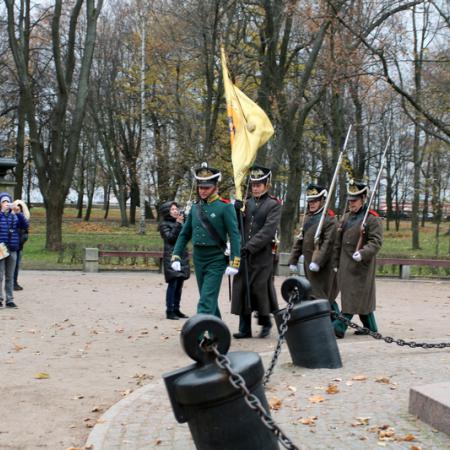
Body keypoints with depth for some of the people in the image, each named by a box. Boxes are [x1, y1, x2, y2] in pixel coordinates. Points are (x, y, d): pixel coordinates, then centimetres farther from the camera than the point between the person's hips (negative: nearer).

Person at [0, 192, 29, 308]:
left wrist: (19, 213, -13)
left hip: (12, 250, 3)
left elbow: (25, 226, -2)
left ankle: (10, 300, 12)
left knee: (10, 277, 8)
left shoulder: (15, 216, 10)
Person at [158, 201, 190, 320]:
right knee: (173, 283, -10)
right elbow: (170, 237, -15)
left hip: (182, 256, 7)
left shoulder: (179, 222, 17)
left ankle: (176, 309, 16)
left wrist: (183, 223, 0)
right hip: (171, 257, -7)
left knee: (179, 284, 8)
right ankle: (169, 311, -8)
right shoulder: (164, 224, -1)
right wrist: (178, 224, -16)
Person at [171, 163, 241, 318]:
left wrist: (234, 263, -18)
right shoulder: (195, 207, 9)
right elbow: (185, 234, 14)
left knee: (206, 301, -12)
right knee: (210, 299, 16)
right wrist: (176, 256, 7)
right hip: (198, 258, 6)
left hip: (215, 260, -6)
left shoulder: (225, 207, -8)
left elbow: (234, 235, -12)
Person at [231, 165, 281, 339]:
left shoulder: (274, 205, -1)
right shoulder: (246, 203, 13)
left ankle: (265, 321, 20)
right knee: (242, 289, 2)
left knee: (260, 289, -1)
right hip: (243, 254, 4)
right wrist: (236, 211, -7)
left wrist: (250, 246, -19)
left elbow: (268, 231, -12)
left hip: (262, 255, -4)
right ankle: (245, 328, 8)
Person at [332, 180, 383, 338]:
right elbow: (338, 242, 16)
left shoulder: (372, 219, -8)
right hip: (346, 265, 7)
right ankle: (371, 328, 23)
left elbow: (376, 242, -16)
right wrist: (336, 263, 15)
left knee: (354, 297, -6)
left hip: (361, 265, -7)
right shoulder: (346, 217, 13)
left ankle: (339, 327, -10)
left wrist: (363, 253, -31)